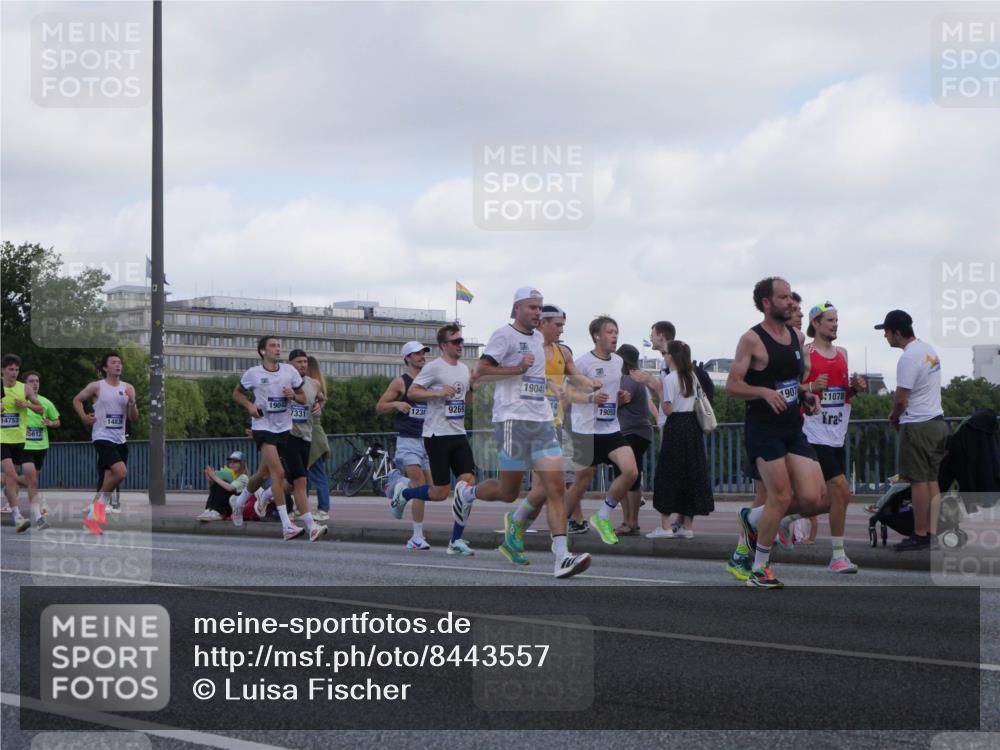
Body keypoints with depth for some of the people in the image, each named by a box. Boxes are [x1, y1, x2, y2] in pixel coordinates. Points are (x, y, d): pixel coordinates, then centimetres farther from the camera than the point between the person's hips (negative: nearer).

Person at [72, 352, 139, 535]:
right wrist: (84, 417, -6)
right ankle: (102, 500, -1)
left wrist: (132, 402, -12)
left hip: (120, 440, 6)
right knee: (121, 472, -25)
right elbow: (77, 400, 10)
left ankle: (91, 517, 19)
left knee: (109, 480, 7)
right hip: (102, 437, -6)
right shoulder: (96, 386, -4)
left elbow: (134, 419, 6)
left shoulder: (128, 388, 7)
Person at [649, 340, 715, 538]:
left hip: (676, 427, -7)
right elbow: (698, 400, 12)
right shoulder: (692, 377, 11)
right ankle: (687, 525, 9)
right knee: (692, 474, 8)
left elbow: (668, 409, -11)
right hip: (693, 424, 7)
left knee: (668, 476, -1)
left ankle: (665, 526, -4)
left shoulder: (670, 379, -10)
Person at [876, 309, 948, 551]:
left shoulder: (908, 358, -18)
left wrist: (893, 416, 3)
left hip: (917, 426, -9)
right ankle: (932, 532, 11)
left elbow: (900, 399, -17)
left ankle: (920, 535, -2)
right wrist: (900, 414, 17)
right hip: (937, 420, 9)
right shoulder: (929, 349, 11)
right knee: (932, 480, 10)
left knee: (918, 481, -4)